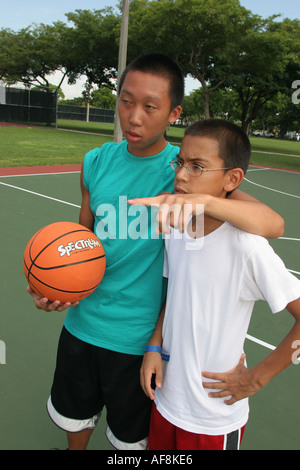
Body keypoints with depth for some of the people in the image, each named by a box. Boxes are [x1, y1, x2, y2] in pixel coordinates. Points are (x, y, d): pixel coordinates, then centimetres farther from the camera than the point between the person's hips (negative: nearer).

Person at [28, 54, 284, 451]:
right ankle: (76, 450, 59)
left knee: (130, 438, 21)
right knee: (73, 417, 28)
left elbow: (273, 225, -26)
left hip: (138, 337, -3)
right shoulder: (96, 162, -4)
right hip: (82, 322, 4)